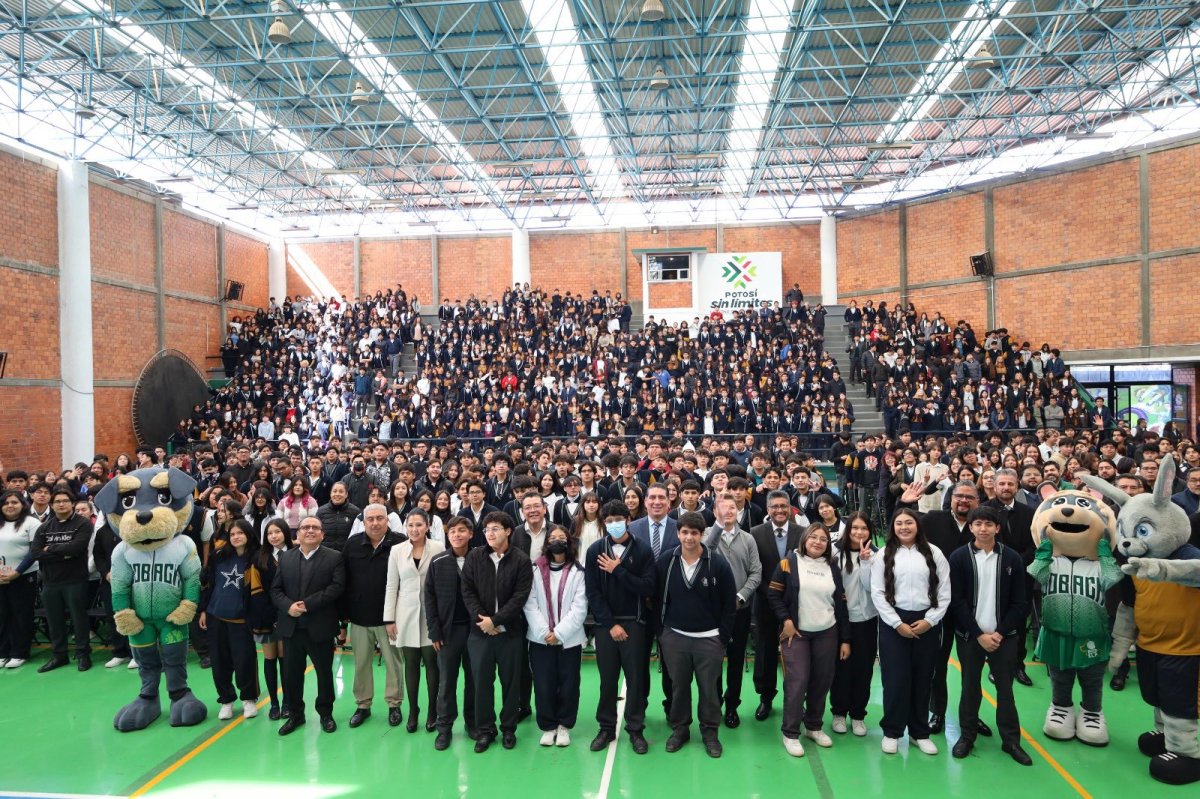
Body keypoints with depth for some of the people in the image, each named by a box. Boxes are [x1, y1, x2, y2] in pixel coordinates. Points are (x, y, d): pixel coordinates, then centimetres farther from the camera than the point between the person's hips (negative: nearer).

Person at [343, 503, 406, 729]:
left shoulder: (400, 544, -11)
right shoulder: (352, 544, 1)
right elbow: (343, 580, 5)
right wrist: (344, 612, 4)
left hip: (388, 616, -3)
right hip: (359, 616, 3)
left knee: (393, 662, 8)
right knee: (361, 663, 14)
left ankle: (394, 704, 23)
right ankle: (362, 705, 29)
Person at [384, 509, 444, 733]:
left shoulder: (438, 548, -6)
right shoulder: (397, 550, 1)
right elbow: (391, 586, 4)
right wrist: (389, 619, 1)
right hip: (407, 614, 2)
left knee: (431, 663, 4)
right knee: (411, 664, 9)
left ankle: (432, 711, 18)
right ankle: (413, 711, 23)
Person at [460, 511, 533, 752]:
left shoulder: (521, 560, -5)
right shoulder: (474, 556, 2)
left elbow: (520, 596, -10)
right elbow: (467, 591, 0)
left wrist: (495, 620, -15)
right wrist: (480, 619, -12)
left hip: (510, 631, -1)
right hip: (480, 631, 2)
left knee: (510, 681, 9)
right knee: (482, 680, 6)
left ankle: (508, 729, 25)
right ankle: (485, 730, 22)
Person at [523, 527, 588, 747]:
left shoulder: (577, 572, 1)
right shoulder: (535, 570, 4)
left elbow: (580, 608, -6)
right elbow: (529, 604, -3)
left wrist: (559, 633, -13)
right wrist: (544, 632, -12)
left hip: (569, 639, -1)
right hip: (540, 639, 1)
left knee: (568, 685, 3)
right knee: (543, 685, 2)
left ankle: (564, 726, 22)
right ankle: (548, 727, 20)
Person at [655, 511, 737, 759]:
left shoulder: (718, 562, -11)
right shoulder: (665, 561, -6)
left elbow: (729, 603, -4)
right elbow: (658, 598, 5)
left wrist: (724, 637, -4)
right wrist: (660, 632, 4)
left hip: (709, 638, -1)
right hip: (674, 637, 2)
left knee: (709, 688, 9)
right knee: (679, 686, 13)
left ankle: (710, 731, 27)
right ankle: (680, 728, 31)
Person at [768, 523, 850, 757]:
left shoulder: (833, 568, 8)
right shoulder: (789, 562, -4)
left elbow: (841, 605, 8)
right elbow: (773, 593, -4)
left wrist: (845, 639, 6)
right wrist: (785, 620, -13)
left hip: (827, 634, 4)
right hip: (796, 633, -4)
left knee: (822, 682, 8)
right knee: (797, 682, -6)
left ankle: (814, 727, 27)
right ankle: (790, 734, 7)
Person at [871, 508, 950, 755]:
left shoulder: (933, 553, 3)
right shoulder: (884, 555, 0)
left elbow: (944, 592, 2)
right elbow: (877, 593, -3)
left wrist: (929, 621, -7)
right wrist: (897, 624, -10)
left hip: (927, 622, 1)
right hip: (893, 623, -1)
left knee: (922, 678, 10)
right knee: (895, 678, 0)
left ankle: (919, 732, 24)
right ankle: (892, 731, 15)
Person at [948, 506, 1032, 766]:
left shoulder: (1012, 558, -2)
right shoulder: (959, 557, -5)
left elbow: (1020, 603, 0)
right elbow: (957, 601, -6)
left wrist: (1000, 632, -9)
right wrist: (979, 634, -11)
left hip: (1004, 635, 1)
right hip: (970, 635, 0)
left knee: (1005, 687, 7)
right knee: (970, 686, 9)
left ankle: (1011, 739, 20)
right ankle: (967, 736, 21)